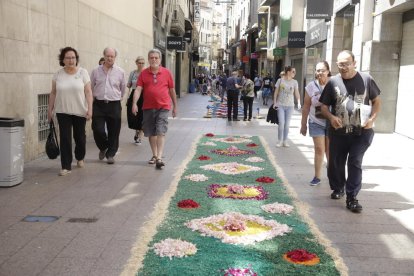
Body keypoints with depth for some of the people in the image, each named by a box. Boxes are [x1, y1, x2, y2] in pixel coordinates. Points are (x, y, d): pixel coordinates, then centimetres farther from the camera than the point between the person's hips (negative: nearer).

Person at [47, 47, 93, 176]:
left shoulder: (83, 72, -3)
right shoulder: (58, 74, 2)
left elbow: (88, 92, -5)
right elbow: (53, 93, 8)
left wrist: (90, 108, -11)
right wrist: (50, 109, 6)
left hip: (80, 111, 0)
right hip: (63, 112, 1)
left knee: (79, 136, 12)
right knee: (65, 139, -2)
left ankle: (80, 158, 38)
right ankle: (66, 166, 4)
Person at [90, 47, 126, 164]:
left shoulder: (120, 72, 3)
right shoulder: (96, 71, 5)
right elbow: (91, 88, 15)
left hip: (114, 105, 0)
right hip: (99, 105, 0)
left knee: (114, 132, 3)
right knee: (98, 130, -5)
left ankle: (110, 154, 17)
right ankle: (103, 148, 25)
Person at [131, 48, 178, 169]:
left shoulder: (166, 72, 2)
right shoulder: (143, 73, 3)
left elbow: (172, 90, 8)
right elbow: (138, 89, -5)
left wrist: (175, 106, 12)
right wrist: (134, 103, -20)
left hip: (163, 107, -2)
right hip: (148, 107, 2)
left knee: (161, 132, -11)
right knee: (151, 133, 12)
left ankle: (159, 158, -13)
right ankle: (154, 155, 28)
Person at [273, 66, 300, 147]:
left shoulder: (294, 82, 3)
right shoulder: (280, 80, -1)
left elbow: (296, 93, 2)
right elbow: (276, 92, 2)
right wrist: (274, 103, -3)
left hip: (290, 105, 2)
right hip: (280, 105, -2)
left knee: (287, 124, 6)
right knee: (281, 123, -6)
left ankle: (285, 141, 17)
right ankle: (279, 141, 8)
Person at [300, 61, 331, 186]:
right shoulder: (311, 86, -4)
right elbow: (306, 107, 2)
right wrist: (303, 124, 5)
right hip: (316, 122, 1)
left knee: (330, 150, 7)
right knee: (319, 150, 3)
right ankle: (317, 176, 12)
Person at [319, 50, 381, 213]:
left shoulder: (366, 79, -1)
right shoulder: (333, 82, 2)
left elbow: (377, 101, 7)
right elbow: (324, 106, 6)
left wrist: (372, 118, -9)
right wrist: (331, 117, -15)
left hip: (361, 132, -2)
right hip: (338, 132, 2)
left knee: (355, 163, -6)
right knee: (336, 163, 13)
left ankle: (351, 198, 2)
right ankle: (338, 188, 38)